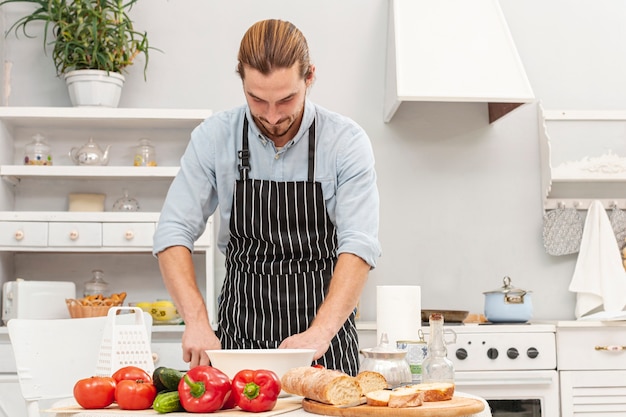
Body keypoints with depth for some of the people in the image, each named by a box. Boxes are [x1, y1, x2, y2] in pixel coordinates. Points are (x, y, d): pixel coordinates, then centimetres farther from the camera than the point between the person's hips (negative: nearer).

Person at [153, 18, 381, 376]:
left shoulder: (347, 141, -8)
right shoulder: (214, 138, -4)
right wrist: (197, 321, -20)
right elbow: (175, 233, -6)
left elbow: (359, 245, -16)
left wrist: (320, 332, -29)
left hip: (325, 330, -1)